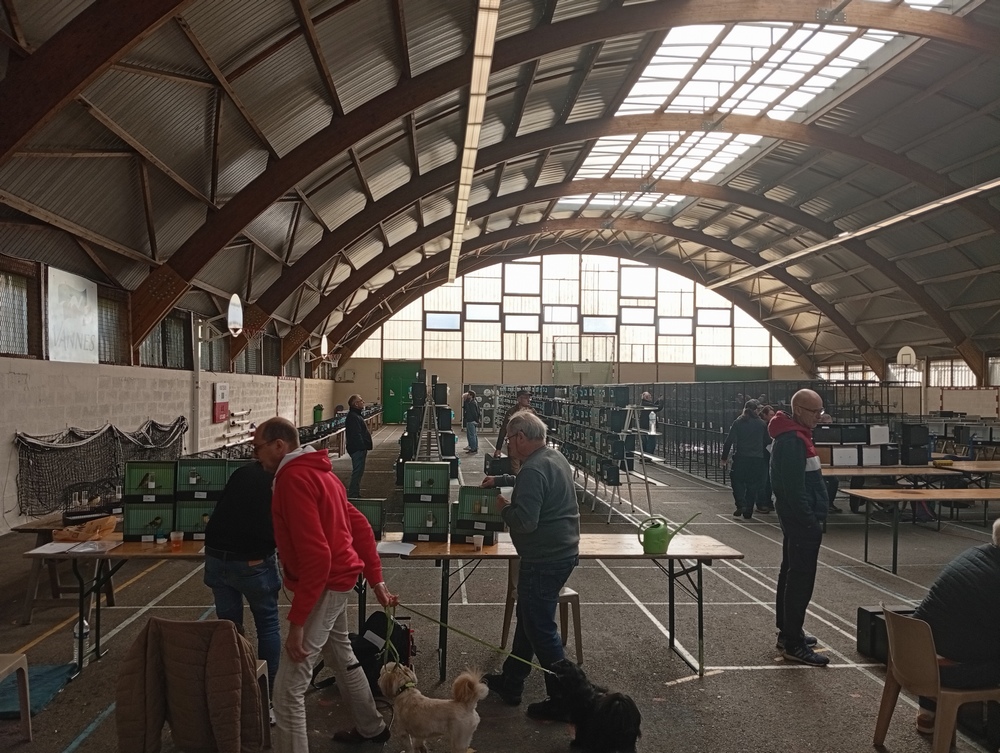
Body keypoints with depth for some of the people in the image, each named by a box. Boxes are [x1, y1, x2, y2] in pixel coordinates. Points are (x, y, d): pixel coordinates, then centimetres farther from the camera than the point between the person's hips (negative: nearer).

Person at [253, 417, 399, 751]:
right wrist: (377, 581, 13)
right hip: (337, 579, 11)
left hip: (323, 584, -11)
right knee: (342, 654, 29)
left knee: (288, 687, -7)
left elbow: (316, 555, -28)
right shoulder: (317, 471, 10)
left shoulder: (294, 478, -21)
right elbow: (360, 526, 12)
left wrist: (297, 621, -26)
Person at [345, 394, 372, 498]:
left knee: (358, 472, 16)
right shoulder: (353, 417, -17)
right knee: (357, 472, -8)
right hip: (358, 449, -11)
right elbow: (356, 435, -24)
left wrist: (364, 448, 21)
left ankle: (355, 493, 24)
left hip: (360, 448, 11)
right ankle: (353, 495, -5)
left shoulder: (357, 415, 18)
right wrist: (363, 448, -24)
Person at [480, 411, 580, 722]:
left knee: (540, 629, 2)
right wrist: (500, 480, 25)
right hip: (564, 552, 11)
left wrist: (504, 508, -10)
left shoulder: (534, 469, -24)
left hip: (544, 561, -10)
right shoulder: (555, 457, 8)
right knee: (527, 618, 22)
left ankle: (564, 701, 12)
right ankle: (510, 681, 36)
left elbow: (525, 521, -28)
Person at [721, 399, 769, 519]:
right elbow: (766, 442, 8)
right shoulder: (762, 424, 2)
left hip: (741, 458, -1)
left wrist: (724, 458, 2)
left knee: (737, 480, 12)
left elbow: (729, 441, -3)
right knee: (752, 484, 9)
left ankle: (741, 505, -7)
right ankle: (748, 511, 11)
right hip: (758, 459, 1)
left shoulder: (738, 423, -1)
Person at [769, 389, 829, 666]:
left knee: (790, 574, 17)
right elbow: (794, 488, -25)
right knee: (800, 580, -7)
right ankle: (793, 644, -2)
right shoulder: (793, 440, -20)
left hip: (795, 518, 11)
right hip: (802, 520, -11)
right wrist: (811, 522, -21)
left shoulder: (794, 436, 14)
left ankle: (787, 632, 29)